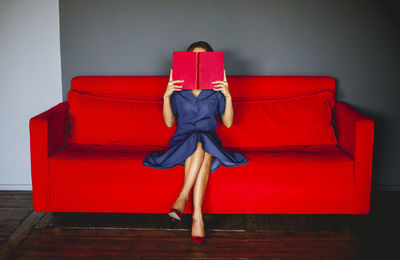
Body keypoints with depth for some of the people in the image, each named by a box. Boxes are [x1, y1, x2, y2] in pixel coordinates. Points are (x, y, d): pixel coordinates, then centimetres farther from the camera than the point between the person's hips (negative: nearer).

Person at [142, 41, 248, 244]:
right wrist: (166, 96, -10)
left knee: (202, 145, -35)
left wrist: (228, 96, -11)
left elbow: (228, 123, 2)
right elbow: (169, 122, 3)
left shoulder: (216, 89, 9)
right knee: (199, 145, -35)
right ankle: (198, 215, -39)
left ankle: (182, 197, -35)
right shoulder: (178, 88, 8)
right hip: (182, 142, -1)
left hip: (210, 141, 1)